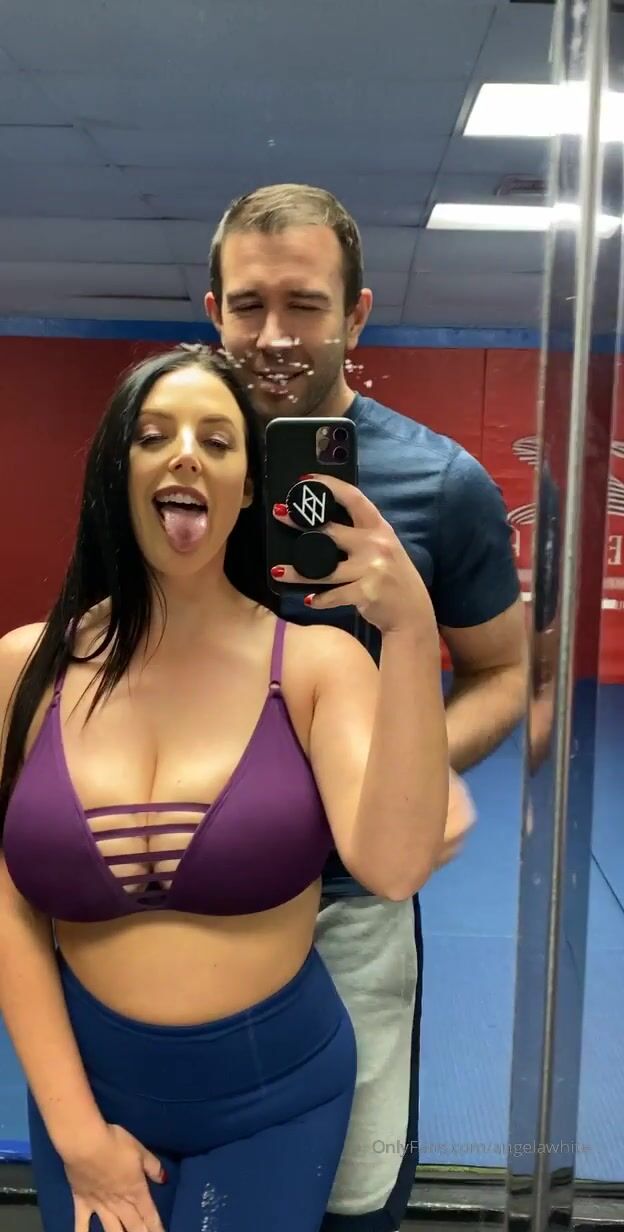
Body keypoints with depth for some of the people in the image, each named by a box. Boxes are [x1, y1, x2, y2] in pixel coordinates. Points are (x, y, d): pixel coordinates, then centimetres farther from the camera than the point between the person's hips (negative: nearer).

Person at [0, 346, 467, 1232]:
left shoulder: (316, 661, -13)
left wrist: (412, 636, -34)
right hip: (86, 1084, 2)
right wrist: (75, 1129, -5)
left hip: (275, 1096, -1)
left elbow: (393, 868, -26)